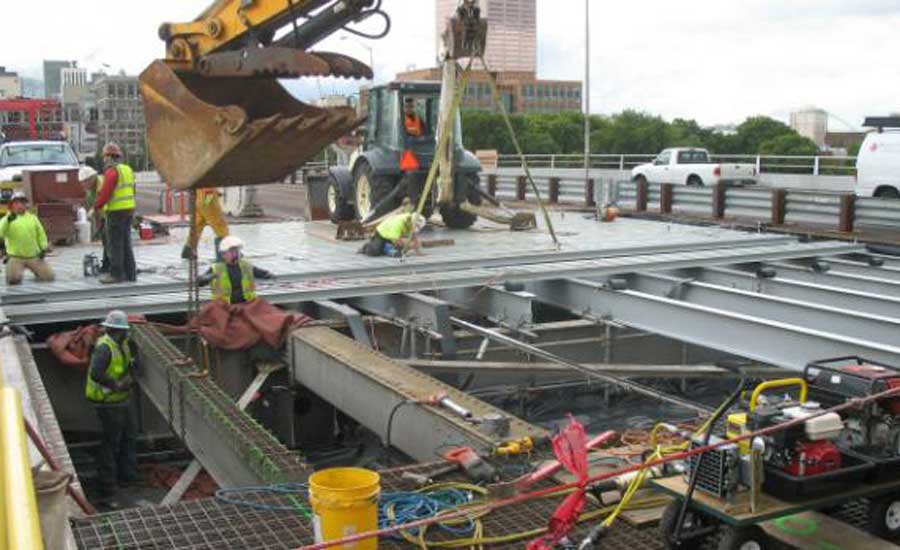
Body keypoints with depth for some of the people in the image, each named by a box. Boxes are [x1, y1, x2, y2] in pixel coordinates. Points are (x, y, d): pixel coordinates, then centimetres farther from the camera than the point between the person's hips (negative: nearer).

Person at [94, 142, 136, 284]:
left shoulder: (112, 171, -13)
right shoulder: (128, 169, 14)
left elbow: (105, 192, -18)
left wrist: (97, 207, -3)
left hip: (116, 211, -8)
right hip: (129, 209, 8)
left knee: (114, 244, -3)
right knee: (126, 243, 13)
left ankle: (116, 274, -1)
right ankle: (130, 273, 14)